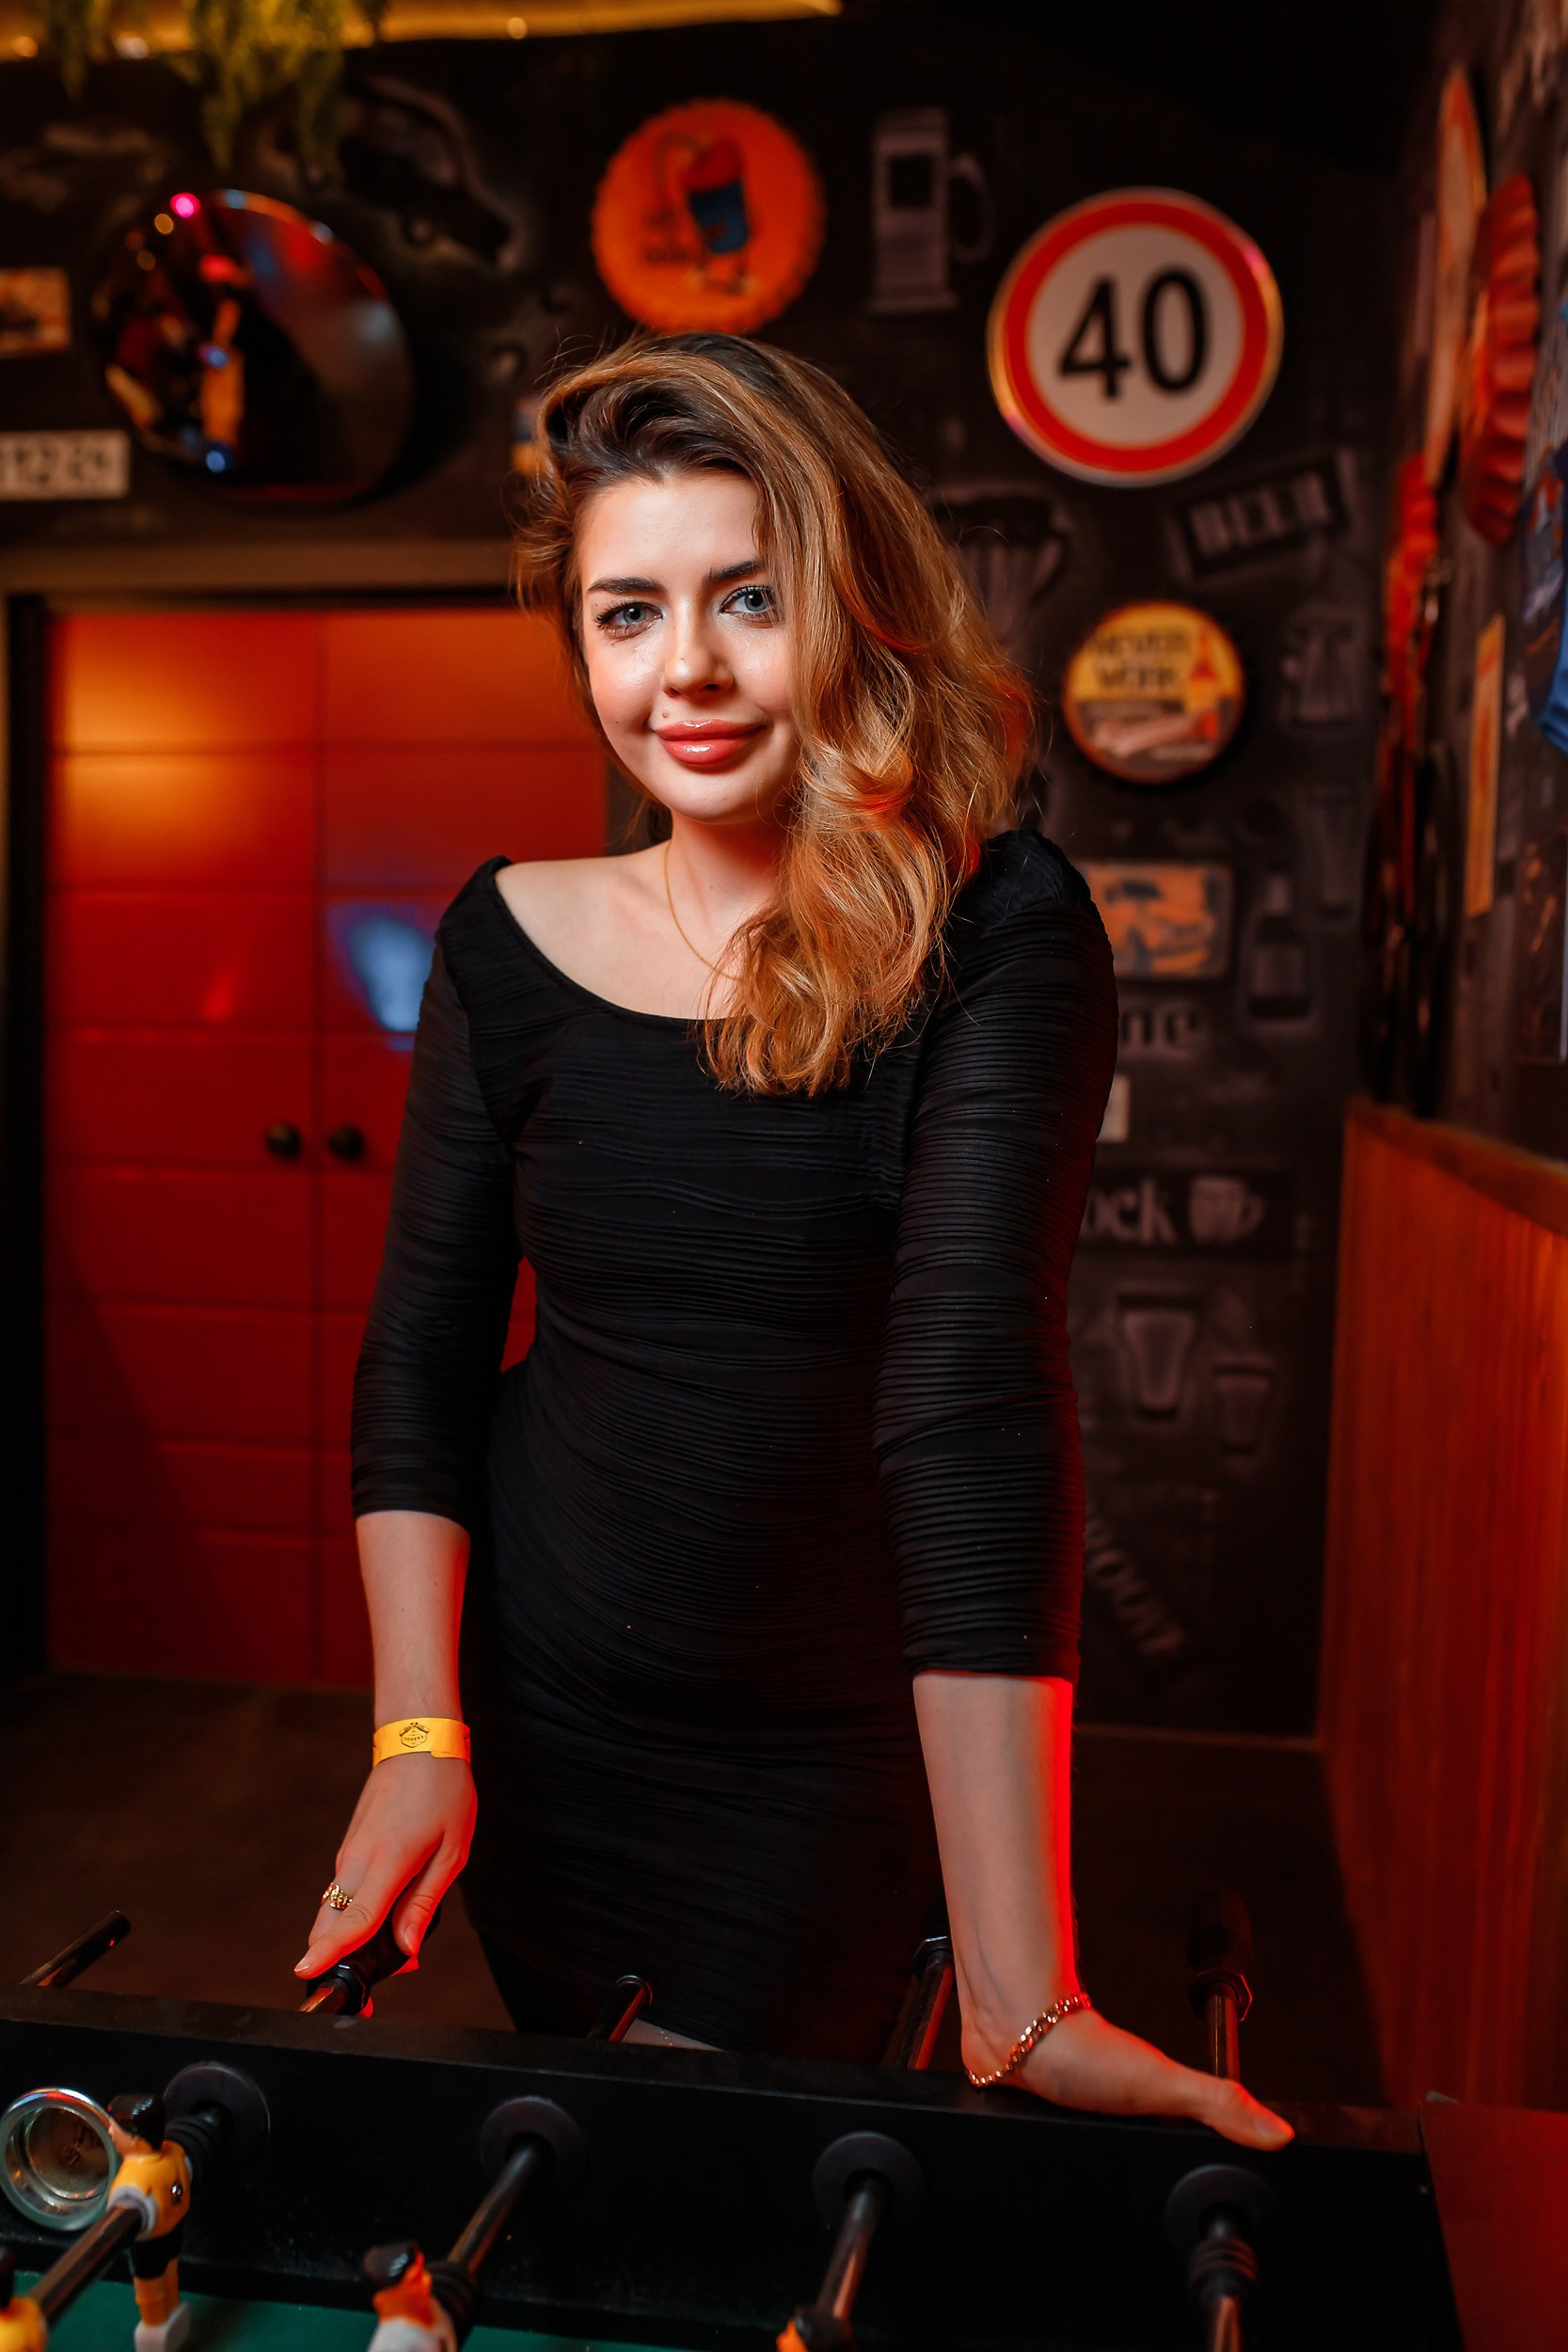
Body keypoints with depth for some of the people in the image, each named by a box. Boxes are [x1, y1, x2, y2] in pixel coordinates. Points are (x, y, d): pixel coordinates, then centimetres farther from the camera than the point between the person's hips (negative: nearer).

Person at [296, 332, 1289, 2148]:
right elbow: (422, 1345, -1)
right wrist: (415, 1733, -9)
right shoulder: (515, 941, -7)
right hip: (536, 1721, 4)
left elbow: (974, 1388, -29)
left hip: (835, 1759, -3)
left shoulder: (991, 938, -19)